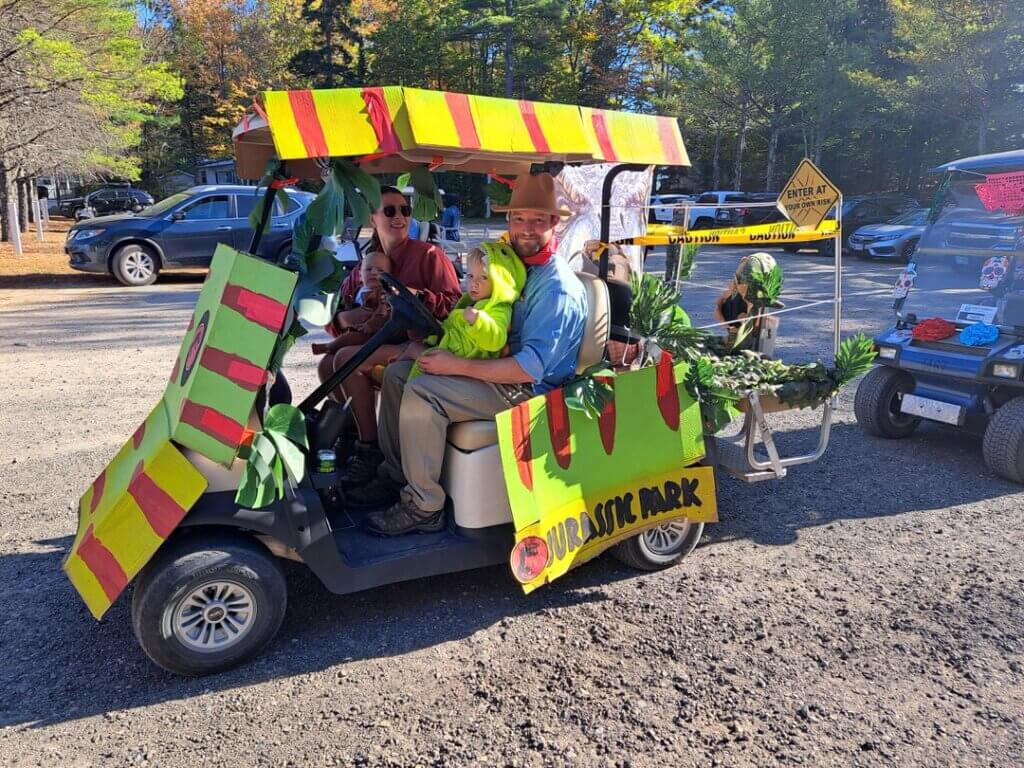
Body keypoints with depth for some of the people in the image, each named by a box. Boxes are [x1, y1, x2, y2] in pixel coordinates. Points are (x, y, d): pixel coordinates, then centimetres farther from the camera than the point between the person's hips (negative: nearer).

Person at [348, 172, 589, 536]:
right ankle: (394, 477, 12)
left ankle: (423, 508, -14)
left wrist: (456, 365, -26)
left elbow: (530, 368, -28)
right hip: (499, 366, 10)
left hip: (528, 389, -10)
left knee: (421, 393, -26)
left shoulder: (558, 289, -20)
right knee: (397, 372, 6)